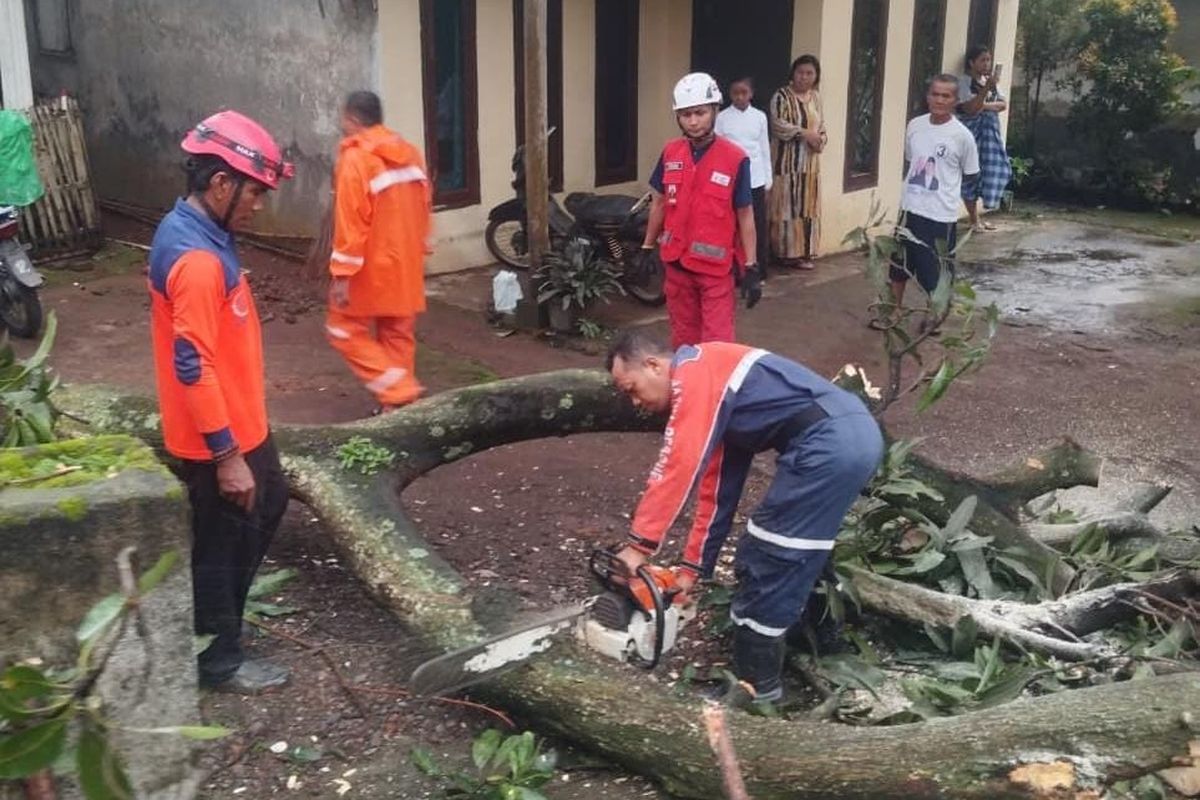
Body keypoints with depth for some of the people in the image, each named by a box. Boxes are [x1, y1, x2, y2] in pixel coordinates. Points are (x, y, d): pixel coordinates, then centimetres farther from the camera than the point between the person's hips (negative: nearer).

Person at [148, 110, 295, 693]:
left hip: (239, 422, 10)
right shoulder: (196, 259, -28)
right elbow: (193, 367, -28)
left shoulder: (191, 232, 5)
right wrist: (226, 455, -23)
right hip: (216, 438, -10)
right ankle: (220, 659, 25)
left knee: (269, 503, 26)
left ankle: (225, 606, 44)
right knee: (222, 541, 7)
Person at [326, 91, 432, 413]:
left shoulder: (354, 159, -16)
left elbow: (350, 223, -19)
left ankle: (397, 392, -3)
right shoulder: (410, 153, 7)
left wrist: (342, 274, -17)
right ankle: (398, 402, 18)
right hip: (405, 265, 7)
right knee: (398, 335, 13)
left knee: (344, 328, 6)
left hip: (371, 268, -7)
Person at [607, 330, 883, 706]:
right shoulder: (712, 398, 25)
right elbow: (718, 489, 27)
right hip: (855, 434, 10)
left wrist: (639, 544, -11)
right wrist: (693, 569, 27)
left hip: (829, 444, -10)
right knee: (789, 561, 20)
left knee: (767, 563, 0)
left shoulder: (694, 370, -3)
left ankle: (757, 688, 11)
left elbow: (679, 465, -14)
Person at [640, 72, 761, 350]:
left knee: (717, 343, -3)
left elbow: (745, 215, -7)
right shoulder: (670, 153, 0)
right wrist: (647, 247, 15)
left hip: (716, 265, -4)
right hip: (676, 262, 4)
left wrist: (751, 268, -8)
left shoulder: (735, 159, -12)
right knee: (683, 336, 17)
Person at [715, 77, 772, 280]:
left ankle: (758, 271, 14)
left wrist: (768, 181, 8)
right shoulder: (722, 117, -1)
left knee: (759, 227, 4)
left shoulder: (760, 117, 6)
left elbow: (765, 150, 9)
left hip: (756, 180, 2)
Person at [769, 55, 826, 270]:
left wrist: (822, 138, -3)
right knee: (787, 207, -4)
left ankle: (804, 252, 15)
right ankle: (786, 252, 2)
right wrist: (805, 134, -21)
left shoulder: (815, 96, 12)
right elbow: (778, 125, -18)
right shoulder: (782, 96, -8)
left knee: (808, 207, 8)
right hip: (788, 162, -6)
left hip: (810, 163, 6)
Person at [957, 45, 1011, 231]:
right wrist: (987, 88, -27)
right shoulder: (964, 82, -8)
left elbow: (1003, 104, 7)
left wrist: (985, 106, -11)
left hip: (990, 132, 7)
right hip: (972, 132, -7)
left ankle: (979, 217, 13)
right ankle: (974, 220, 4)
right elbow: (970, 108, -20)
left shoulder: (990, 81, 14)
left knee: (993, 170, 3)